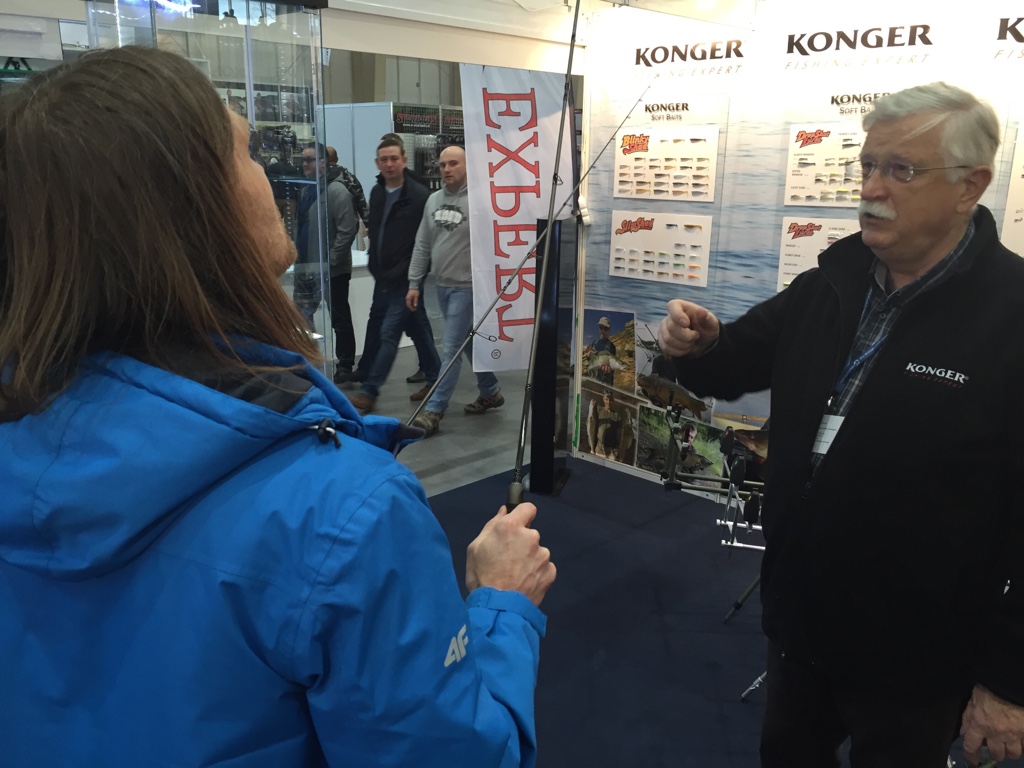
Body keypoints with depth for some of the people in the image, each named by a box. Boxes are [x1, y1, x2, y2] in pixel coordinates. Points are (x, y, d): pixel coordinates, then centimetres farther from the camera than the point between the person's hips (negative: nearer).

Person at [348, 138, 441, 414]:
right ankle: (435, 379, 27)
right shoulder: (377, 192, 10)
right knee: (418, 329, 16)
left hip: (406, 278, -7)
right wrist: (375, 267, 13)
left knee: (389, 332, -6)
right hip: (384, 277, 7)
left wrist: (402, 271, -13)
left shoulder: (419, 195, -12)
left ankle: (369, 391, -2)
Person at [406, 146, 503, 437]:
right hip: (442, 286, 7)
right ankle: (490, 392, 35)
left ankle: (434, 411, 1)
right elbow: (422, 245, 12)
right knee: (469, 344, 18)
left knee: (452, 349, -4)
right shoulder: (433, 200, 9)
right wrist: (414, 283, 8)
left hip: (467, 286, -7)